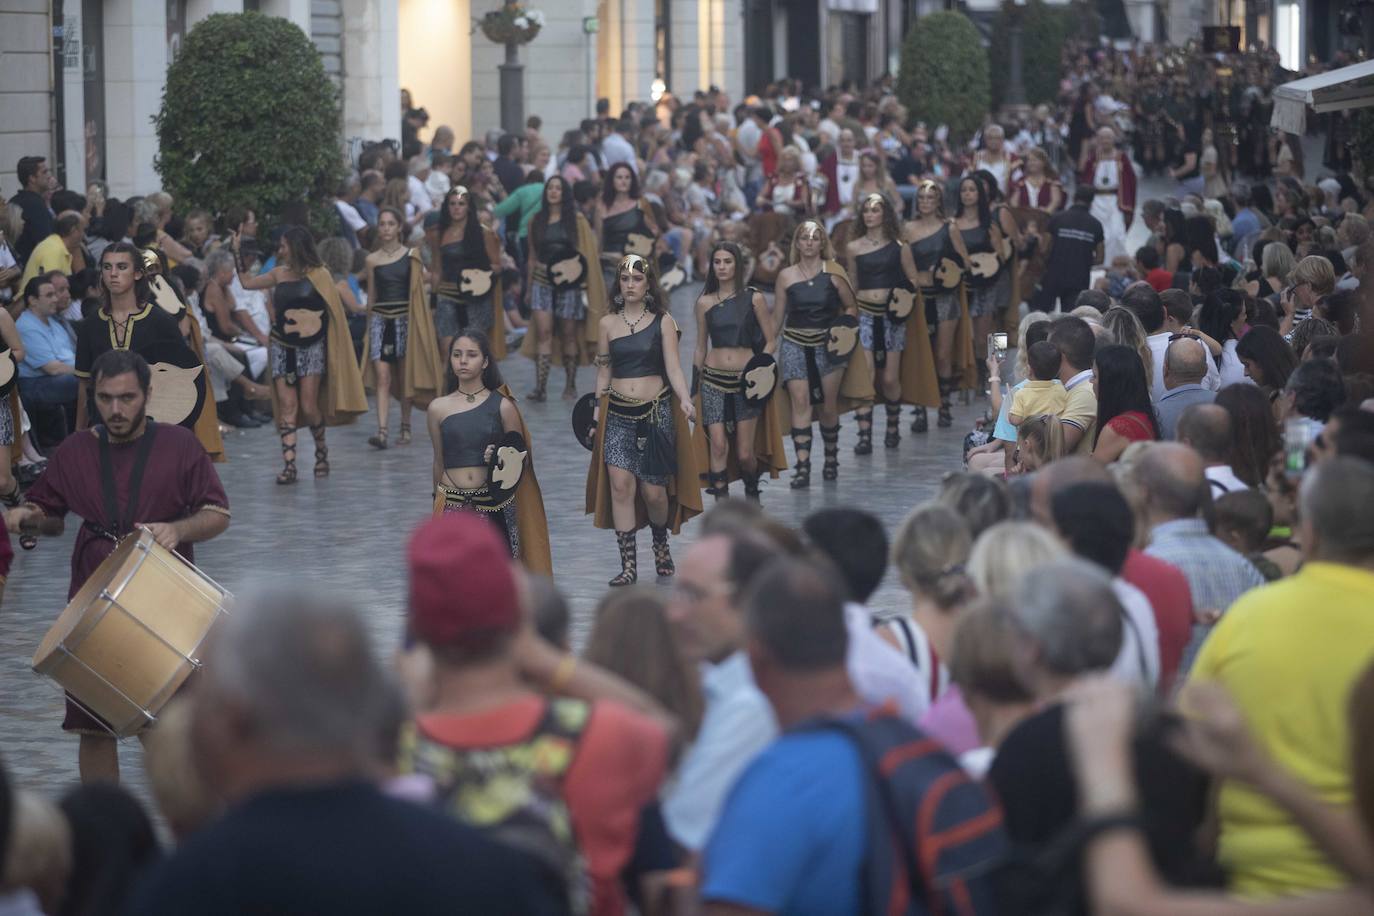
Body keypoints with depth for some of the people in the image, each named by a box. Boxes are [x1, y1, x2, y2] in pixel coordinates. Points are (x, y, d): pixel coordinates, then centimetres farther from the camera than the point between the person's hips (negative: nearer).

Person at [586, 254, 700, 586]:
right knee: (620, 484, -10)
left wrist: (684, 399, -20)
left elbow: (673, 368, -4)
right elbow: (603, 372, 12)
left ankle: (661, 547, 29)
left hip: (655, 412, -2)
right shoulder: (607, 324, 7)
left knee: (654, 490, 0)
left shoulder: (663, 322, 1)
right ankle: (628, 564, -6)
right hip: (617, 415, 2)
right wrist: (596, 413, 9)